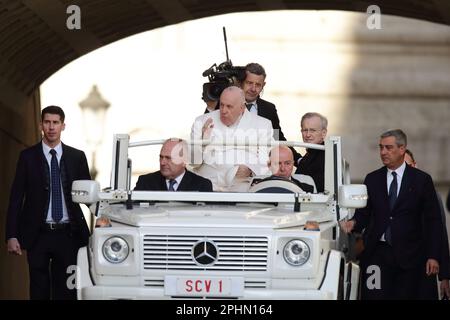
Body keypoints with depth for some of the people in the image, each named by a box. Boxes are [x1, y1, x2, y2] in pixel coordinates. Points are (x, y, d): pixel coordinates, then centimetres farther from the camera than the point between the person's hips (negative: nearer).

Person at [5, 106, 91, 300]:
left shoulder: (77, 157, 6)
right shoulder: (28, 157, 2)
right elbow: (16, 198, 1)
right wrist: (12, 235, -6)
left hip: (68, 235, 1)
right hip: (38, 235, -1)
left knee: (66, 290, 3)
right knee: (39, 290, 3)